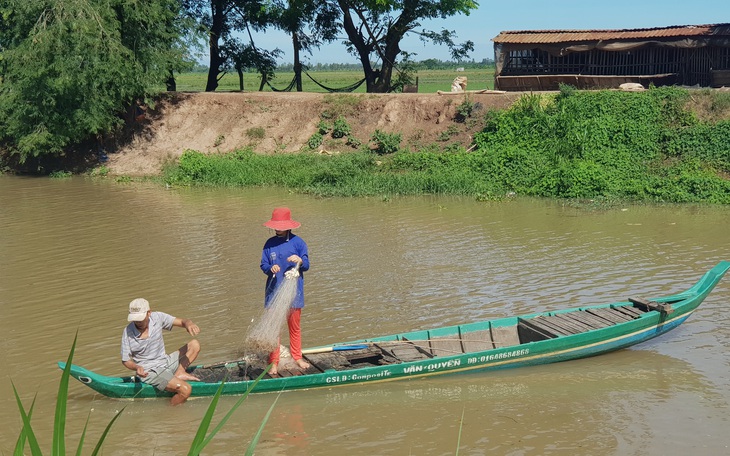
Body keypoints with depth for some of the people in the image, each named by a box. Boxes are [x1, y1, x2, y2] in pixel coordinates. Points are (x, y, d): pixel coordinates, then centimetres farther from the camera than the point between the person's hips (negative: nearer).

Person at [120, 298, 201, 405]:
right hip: (150, 372, -6)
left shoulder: (157, 317, -7)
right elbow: (125, 360, -6)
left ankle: (179, 372, -11)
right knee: (185, 389, -25)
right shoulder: (128, 332, -15)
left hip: (167, 362, 6)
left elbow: (181, 321, -6)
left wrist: (188, 323, -31)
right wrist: (137, 367, -28)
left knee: (195, 344, 2)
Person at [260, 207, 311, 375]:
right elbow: (263, 265, 3)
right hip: (274, 291, 1)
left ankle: (297, 357, 27)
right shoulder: (270, 243, 3)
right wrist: (271, 268, -19)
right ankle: (274, 362, 10)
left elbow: (306, 265, -5)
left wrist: (300, 261, -27)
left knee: (295, 326, 11)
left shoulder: (298, 242, -4)